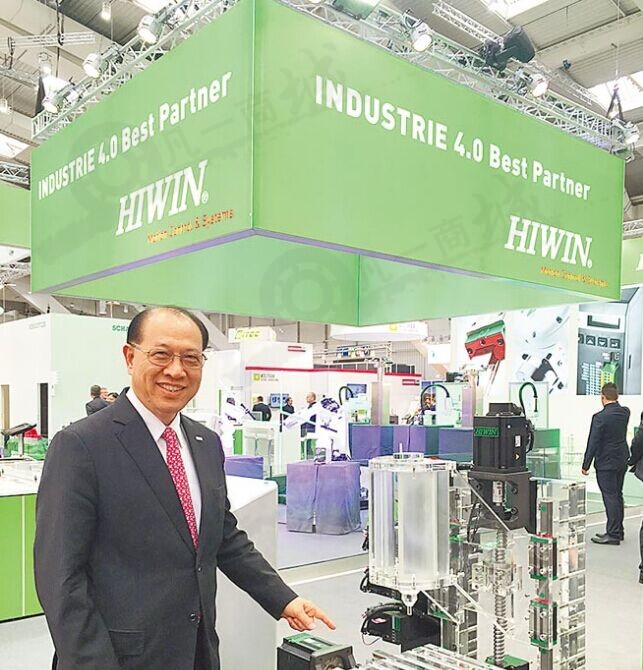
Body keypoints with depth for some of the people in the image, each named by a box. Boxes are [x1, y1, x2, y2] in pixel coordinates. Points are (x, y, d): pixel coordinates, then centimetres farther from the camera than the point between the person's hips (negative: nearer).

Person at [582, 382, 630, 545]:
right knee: (617, 495, 16)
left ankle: (613, 534, 1)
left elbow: (593, 443, -16)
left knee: (610, 497, -3)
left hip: (606, 464, -8)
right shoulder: (625, 413, 0)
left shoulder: (600, 417, -19)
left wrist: (586, 465, -9)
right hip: (622, 461, 8)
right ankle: (618, 530, 26)